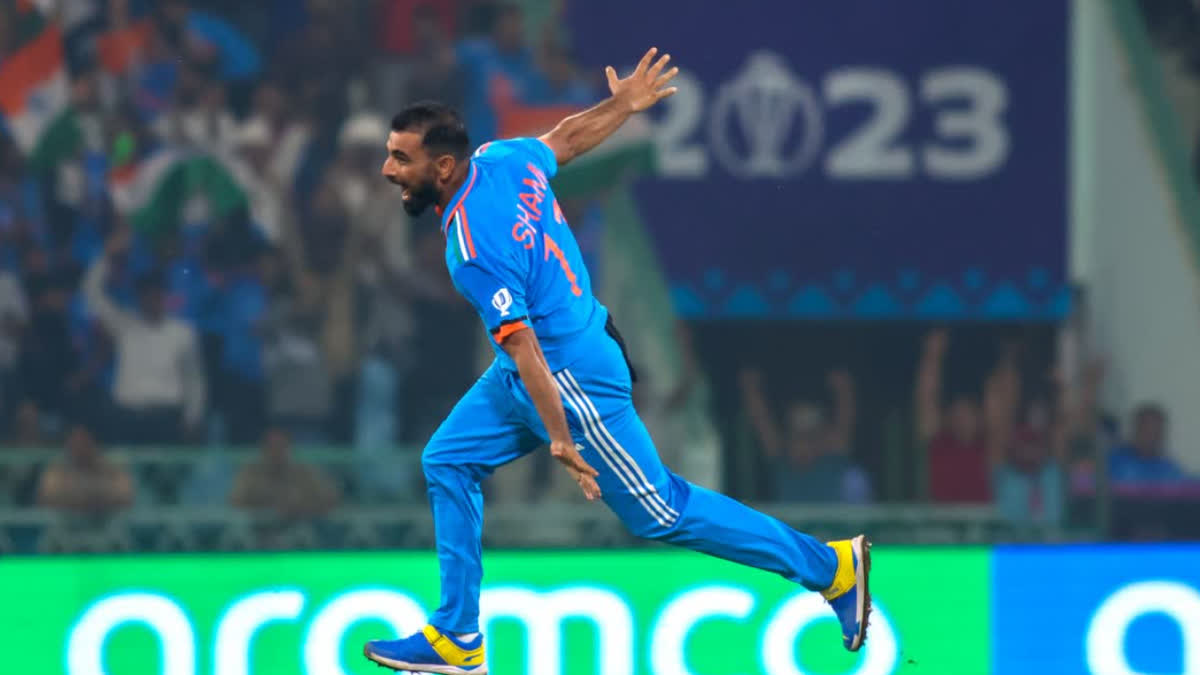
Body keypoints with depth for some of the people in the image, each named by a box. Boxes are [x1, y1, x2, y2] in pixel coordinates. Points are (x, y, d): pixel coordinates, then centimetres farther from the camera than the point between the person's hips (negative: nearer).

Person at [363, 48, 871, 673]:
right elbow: (565, 138, 12)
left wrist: (560, 439, -24)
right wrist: (625, 104, 30)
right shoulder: (501, 158, -5)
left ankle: (831, 566, 12)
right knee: (447, 463, 9)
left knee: (660, 513, 2)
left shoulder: (472, 249, -29)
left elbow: (521, 346, -27)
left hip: (573, 378, -10)